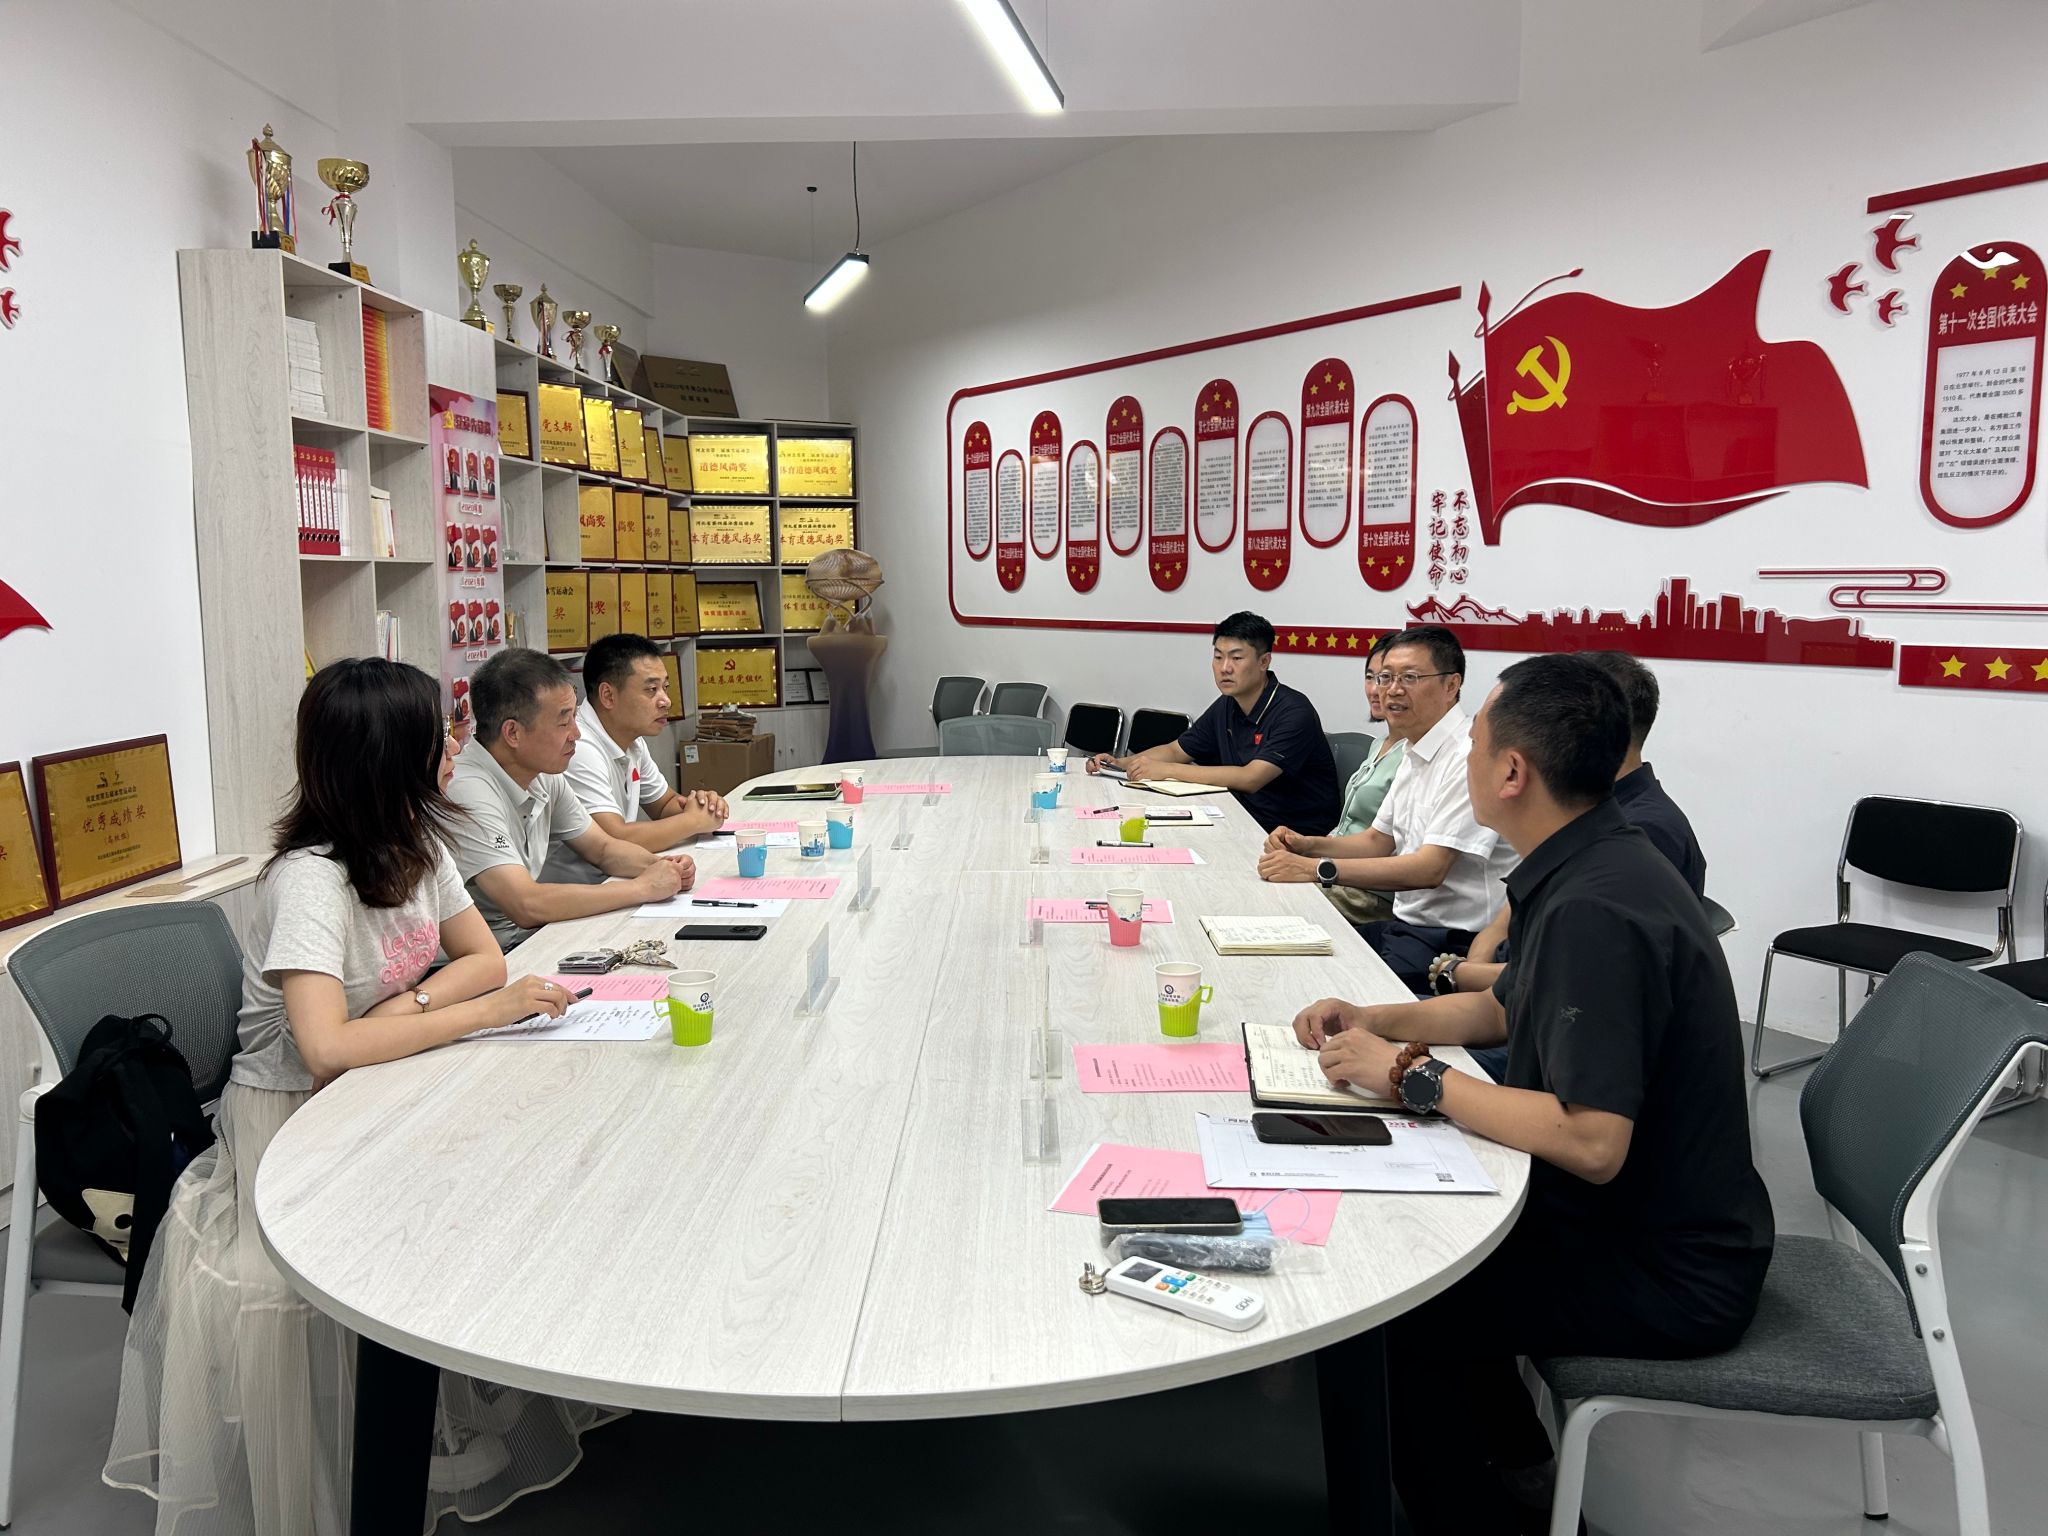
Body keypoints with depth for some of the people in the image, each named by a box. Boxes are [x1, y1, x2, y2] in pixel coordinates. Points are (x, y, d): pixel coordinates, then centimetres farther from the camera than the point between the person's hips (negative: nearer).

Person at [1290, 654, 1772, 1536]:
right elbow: (1506, 1007, 18)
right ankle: (1513, 1464, 32)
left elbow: (1593, 1145, -35)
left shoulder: (1593, 912, -29)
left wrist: (1413, 1075, -25)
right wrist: (1377, 1022, 3)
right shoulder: (1592, 869, 3)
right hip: (1643, 1219, 9)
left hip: (1665, 1270, -9)